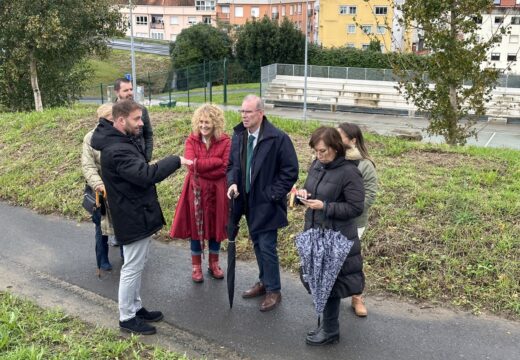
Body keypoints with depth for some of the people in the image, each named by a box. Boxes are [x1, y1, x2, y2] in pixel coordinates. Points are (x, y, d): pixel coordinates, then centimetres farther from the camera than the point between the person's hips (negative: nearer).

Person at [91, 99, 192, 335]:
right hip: (133, 217, -11)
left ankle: (135, 308, 34)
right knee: (132, 268, 2)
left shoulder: (122, 141, 10)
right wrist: (176, 161, -29)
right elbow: (146, 175, -36)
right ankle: (127, 318, 15)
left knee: (136, 266, 20)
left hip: (137, 213, 11)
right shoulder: (117, 150, -26)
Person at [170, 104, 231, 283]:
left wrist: (201, 167, -14)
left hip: (216, 191, 0)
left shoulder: (225, 141, -7)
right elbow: (191, 163, -18)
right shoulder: (191, 140, -4)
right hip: (196, 191, 0)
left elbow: (225, 169, -15)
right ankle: (196, 266, 24)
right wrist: (216, 161, -19)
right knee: (196, 227, 9)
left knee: (215, 227, 12)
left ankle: (214, 264, 29)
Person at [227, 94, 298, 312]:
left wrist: (273, 195, -15)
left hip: (267, 204, -6)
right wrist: (232, 183, -8)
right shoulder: (238, 135, 2)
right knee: (257, 244, 18)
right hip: (248, 202, 6)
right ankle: (264, 282, 35)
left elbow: (290, 171, -13)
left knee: (267, 247, -3)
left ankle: (274, 291, 13)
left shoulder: (278, 138, -17)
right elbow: (232, 164, 12)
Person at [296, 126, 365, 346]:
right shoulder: (317, 164, 4)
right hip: (314, 232, 8)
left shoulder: (349, 172, -18)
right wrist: (303, 194, -6)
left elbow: (356, 208, -18)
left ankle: (330, 331, 22)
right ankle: (327, 324, 34)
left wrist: (325, 206, -24)